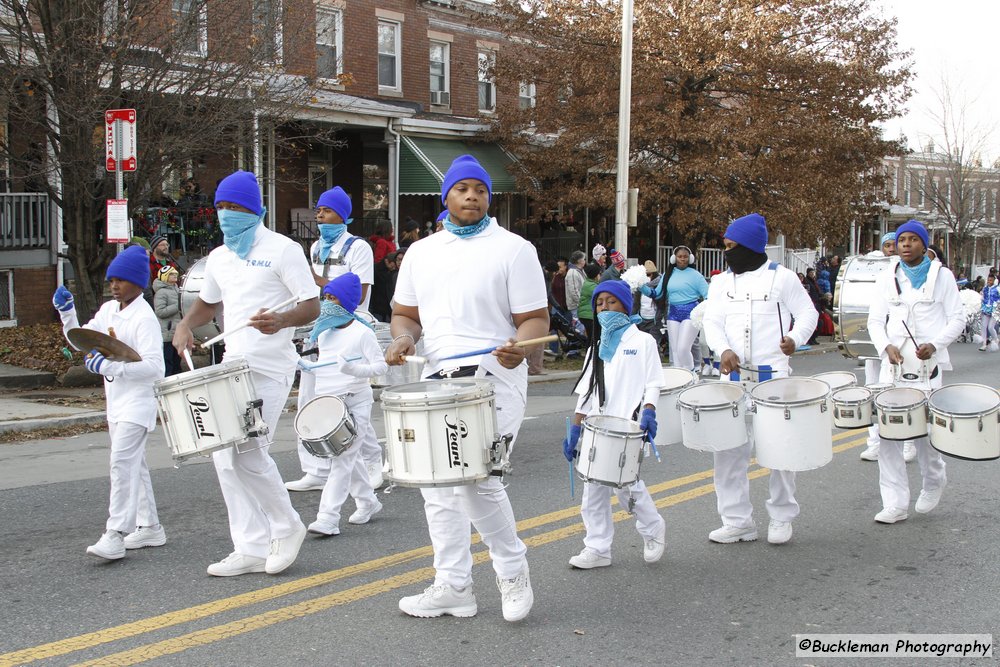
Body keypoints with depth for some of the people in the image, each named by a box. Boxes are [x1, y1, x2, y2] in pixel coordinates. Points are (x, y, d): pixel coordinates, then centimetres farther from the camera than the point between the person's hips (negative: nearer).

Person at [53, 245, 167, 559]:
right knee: (134, 465, 14)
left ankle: (115, 535, -17)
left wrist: (109, 366, -28)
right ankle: (149, 527, 24)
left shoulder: (144, 318, -16)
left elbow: (154, 366, -23)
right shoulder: (108, 310, 10)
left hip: (138, 401, -9)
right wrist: (67, 313, 4)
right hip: (116, 401, 9)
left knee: (122, 463, -16)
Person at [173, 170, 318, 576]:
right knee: (225, 458, 3)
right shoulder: (219, 257, 14)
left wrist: (280, 321, -30)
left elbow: (312, 307, -10)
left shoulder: (282, 250, -6)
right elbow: (207, 303, 27)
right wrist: (186, 326, 6)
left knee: (247, 452, -14)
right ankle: (252, 549, 11)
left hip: (270, 369, -7)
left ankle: (286, 527, 10)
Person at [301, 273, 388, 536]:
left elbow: (380, 365, -10)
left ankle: (328, 518, -13)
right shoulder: (323, 333, 13)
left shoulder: (361, 332, -8)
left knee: (342, 459, -10)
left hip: (354, 402, -7)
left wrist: (353, 369, -24)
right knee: (350, 457, 17)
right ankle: (367, 502, 33)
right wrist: (305, 366, 7)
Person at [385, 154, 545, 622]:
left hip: (493, 379, -6)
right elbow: (406, 312, 18)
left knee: (478, 479, -15)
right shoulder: (422, 252, 13)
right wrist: (403, 337, -5)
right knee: (438, 484, 8)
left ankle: (512, 569, 10)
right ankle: (453, 587, 19)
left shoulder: (513, 249, -2)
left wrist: (518, 347, -26)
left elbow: (535, 319, -5)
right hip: (436, 380, 6)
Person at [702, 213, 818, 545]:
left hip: (773, 376, -3)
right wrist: (724, 350, -16)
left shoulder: (782, 277, 2)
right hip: (733, 375, 3)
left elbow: (807, 313, 4)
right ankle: (737, 521, 12)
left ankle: (782, 518, 20)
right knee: (729, 449, 2)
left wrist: (795, 337, -17)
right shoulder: (721, 282, 11)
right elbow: (712, 322, 3)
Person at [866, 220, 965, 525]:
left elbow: (957, 319, 3)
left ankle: (934, 481, 26)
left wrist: (934, 345, -13)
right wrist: (886, 346, -10)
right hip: (893, 366, 3)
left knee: (924, 431, -6)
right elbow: (875, 320, 9)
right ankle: (895, 504, 3)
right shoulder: (886, 279, 11)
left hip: (928, 366, -2)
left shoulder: (941, 276, 5)